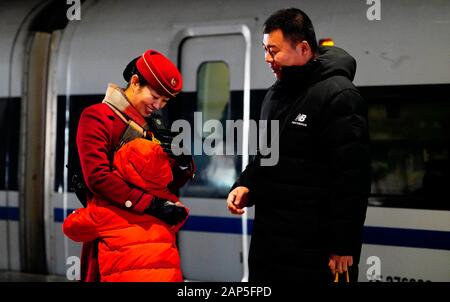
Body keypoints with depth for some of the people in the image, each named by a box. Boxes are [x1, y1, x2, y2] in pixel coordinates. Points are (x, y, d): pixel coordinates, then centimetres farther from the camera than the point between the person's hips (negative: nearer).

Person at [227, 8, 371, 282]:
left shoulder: (338, 96, -15)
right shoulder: (276, 95, 14)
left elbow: (352, 179, -20)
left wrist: (344, 246, -20)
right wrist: (246, 185, 6)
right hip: (268, 240, 8)